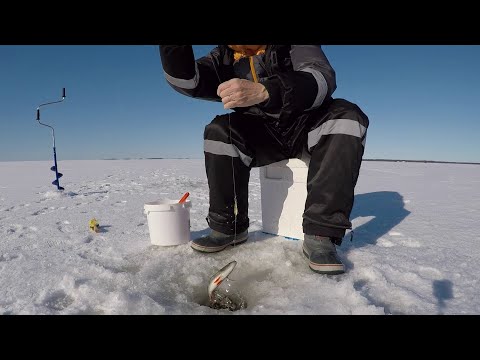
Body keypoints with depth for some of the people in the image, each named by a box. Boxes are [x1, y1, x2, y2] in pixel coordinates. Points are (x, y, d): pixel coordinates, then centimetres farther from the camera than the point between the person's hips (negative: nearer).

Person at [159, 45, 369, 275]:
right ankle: (228, 227, -15)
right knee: (220, 131, -22)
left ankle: (320, 235, -35)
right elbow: (186, 81, -5)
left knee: (347, 117, -30)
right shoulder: (225, 57, 7)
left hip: (307, 126, -2)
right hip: (262, 135, 3)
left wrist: (263, 92, -41)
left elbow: (323, 77, -24)